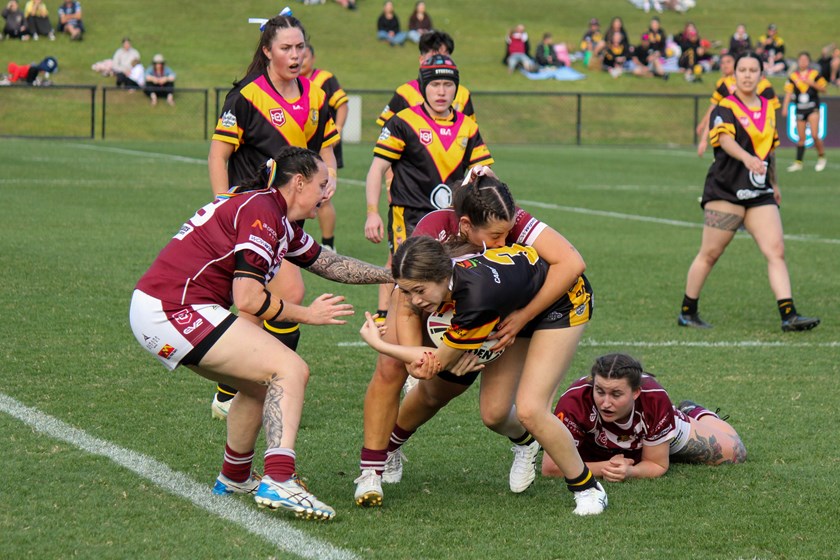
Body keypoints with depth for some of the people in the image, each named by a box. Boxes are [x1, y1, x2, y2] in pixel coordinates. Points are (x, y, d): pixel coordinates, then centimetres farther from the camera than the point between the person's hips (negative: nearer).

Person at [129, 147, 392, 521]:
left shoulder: (277, 219, 17)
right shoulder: (262, 212, -13)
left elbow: (327, 263, 29)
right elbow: (248, 299, -19)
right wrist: (307, 314, -7)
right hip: (177, 311, -10)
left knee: (262, 382, 24)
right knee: (291, 370, -13)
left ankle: (234, 477, 37)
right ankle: (279, 482, -25)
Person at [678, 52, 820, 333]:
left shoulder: (768, 108, 13)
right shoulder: (725, 108, -8)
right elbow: (726, 139, -27)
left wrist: (774, 184, 29)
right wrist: (747, 158, -45)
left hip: (760, 193, 5)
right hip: (725, 191, -5)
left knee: (776, 251, -7)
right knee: (709, 254, 2)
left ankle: (789, 315, -12)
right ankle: (687, 312, 15)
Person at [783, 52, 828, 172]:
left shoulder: (815, 74, -2)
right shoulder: (793, 76, 2)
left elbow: (823, 89, 2)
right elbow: (788, 92, 1)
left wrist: (812, 83, -15)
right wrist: (785, 107, -8)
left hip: (813, 108, -2)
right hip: (800, 110, 2)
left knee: (814, 135, -13)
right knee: (801, 138, 6)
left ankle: (822, 158, 6)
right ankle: (798, 163, 12)